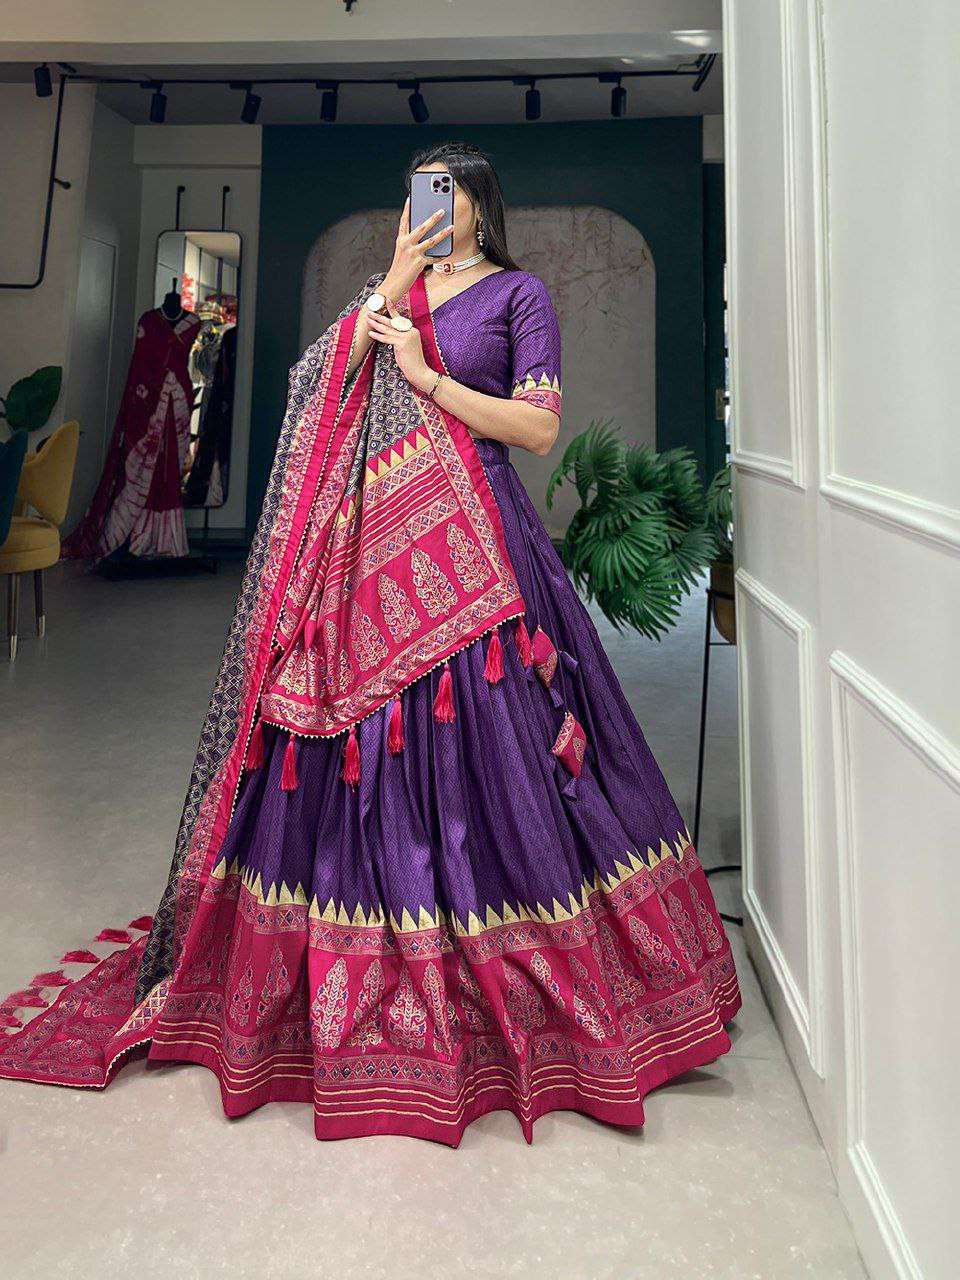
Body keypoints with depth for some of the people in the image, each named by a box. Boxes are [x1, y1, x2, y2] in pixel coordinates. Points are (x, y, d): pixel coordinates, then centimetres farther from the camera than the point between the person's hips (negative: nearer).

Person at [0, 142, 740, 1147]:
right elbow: (326, 376, 4)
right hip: (375, 542, 5)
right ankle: (369, 973, 20)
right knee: (364, 749, 4)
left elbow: (539, 428, -5)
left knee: (476, 749, -2)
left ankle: (514, 976, 16)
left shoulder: (519, 293, 7)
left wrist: (425, 373, -6)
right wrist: (394, 279, -1)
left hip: (468, 543, -4)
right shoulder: (390, 287, 21)